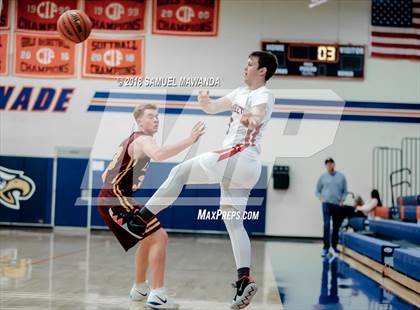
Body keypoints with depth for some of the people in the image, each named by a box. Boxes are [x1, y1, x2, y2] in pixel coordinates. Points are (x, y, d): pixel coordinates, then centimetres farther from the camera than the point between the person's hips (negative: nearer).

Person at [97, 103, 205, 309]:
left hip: (109, 200, 11)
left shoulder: (130, 141, 22)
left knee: (148, 239, 24)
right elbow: (158, 155, -36)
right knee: (159, 237, -15)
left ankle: (139, 289, 35)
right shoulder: (143, 139, -10)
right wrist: (189, 141, -37)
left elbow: (106, 174, 26)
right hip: (116, 200, -11)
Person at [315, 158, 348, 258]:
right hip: (327, 204, -2)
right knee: (327, 225, -14)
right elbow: (317, 191, 12)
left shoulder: (341, 176, 7)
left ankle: (334, 247, 19)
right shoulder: (323, 177, 5)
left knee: (336, 227, 7)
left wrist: (342, 200, -2)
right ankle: (326, 248, -13)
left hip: (337, 205, 2)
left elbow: (345, 191, 11)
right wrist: (321, 198, -3)